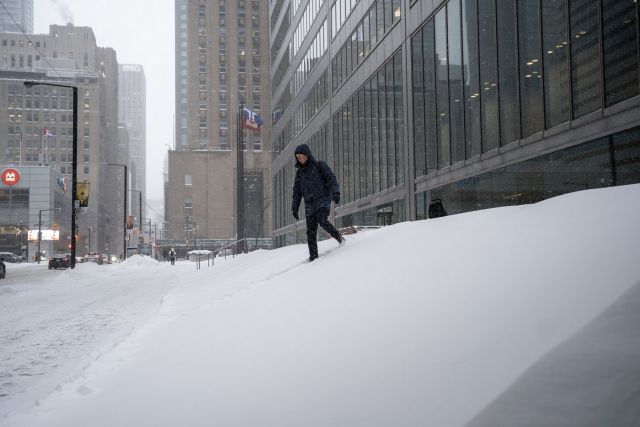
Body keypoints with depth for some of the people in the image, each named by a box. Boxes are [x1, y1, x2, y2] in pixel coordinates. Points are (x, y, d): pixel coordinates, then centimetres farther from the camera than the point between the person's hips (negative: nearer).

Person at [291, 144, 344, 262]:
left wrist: (335, 192, -20)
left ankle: (339, 237, -11)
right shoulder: (299, 172, 17)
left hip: (323, 199, -5)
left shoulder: (319, 165, 3)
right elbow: (297, 192, 21)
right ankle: (313, 256, 2)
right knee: (311, 232, -3)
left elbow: (331, 179, -4)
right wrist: (294, 208, 17)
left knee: (322, 219, -29)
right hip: (309, 204, 5)